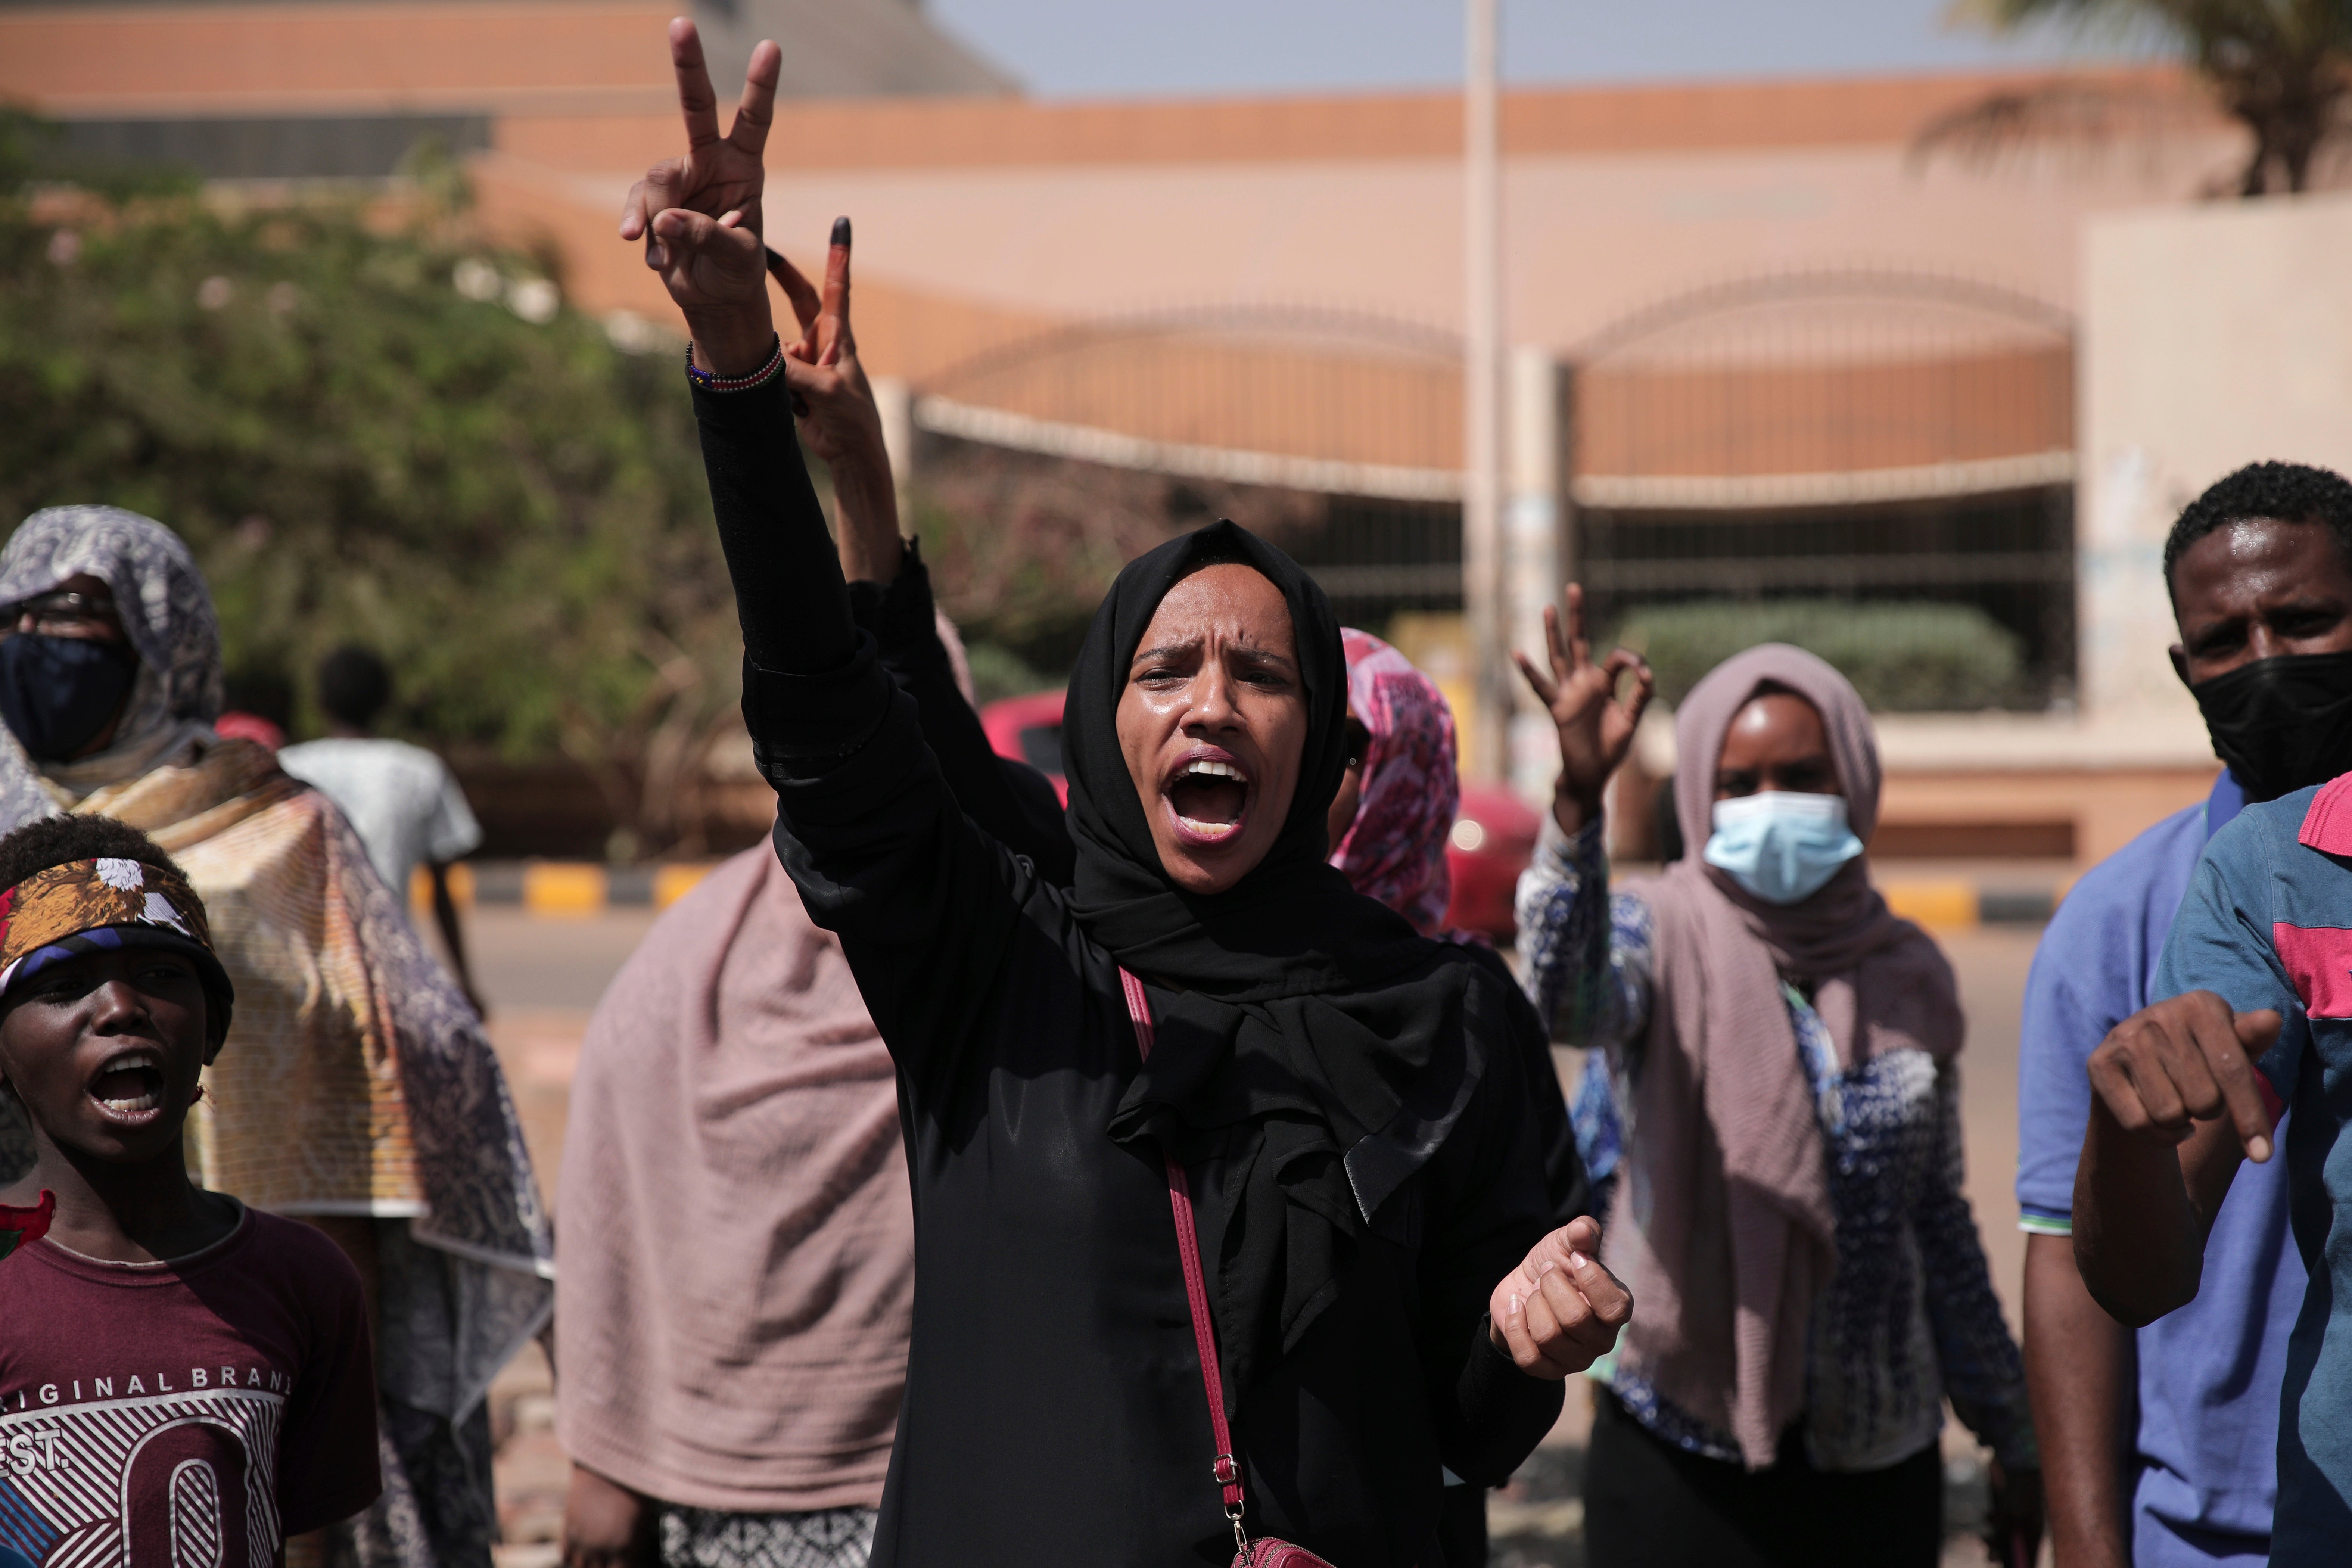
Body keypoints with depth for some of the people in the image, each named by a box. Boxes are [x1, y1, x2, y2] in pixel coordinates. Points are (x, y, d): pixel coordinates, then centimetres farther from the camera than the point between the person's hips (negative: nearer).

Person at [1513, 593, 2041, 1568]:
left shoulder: (1907, 975, 6)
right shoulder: (1666, 941, -6)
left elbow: (1940, 1223, 14)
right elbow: (1563, 997, -31)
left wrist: (2009, 1434, 18)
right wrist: (1578, 797, -47)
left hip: (1880, 1463, 4)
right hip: (1682, 1466, -4)